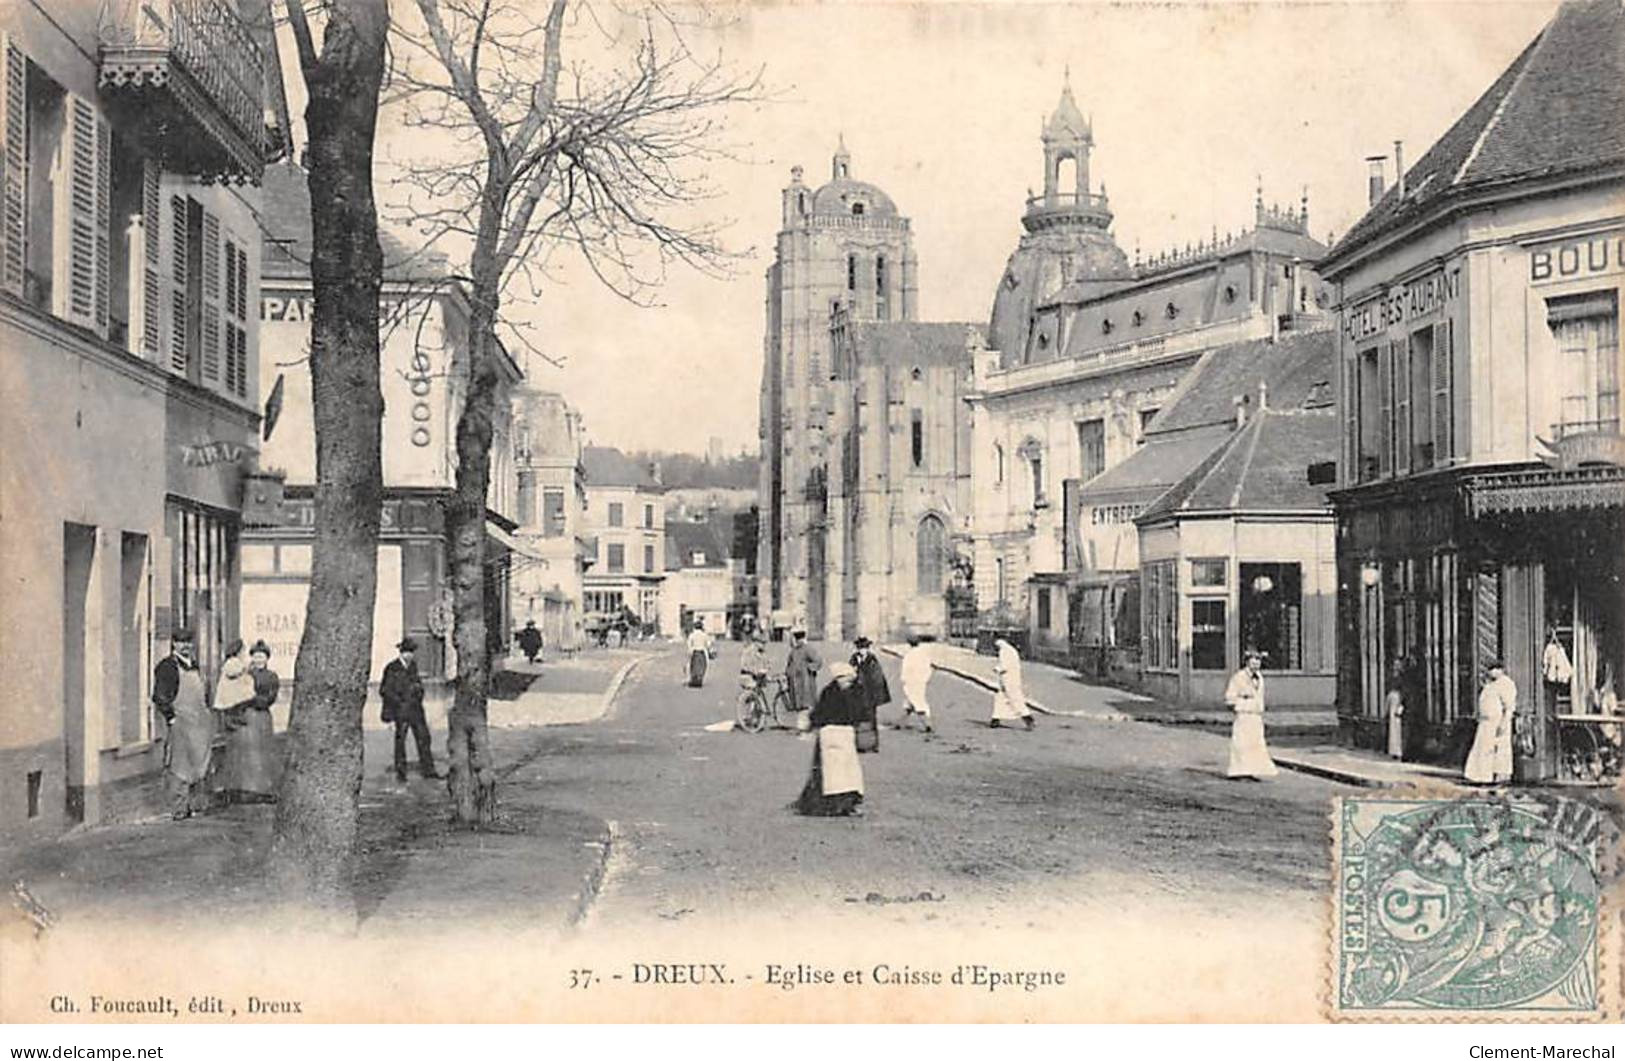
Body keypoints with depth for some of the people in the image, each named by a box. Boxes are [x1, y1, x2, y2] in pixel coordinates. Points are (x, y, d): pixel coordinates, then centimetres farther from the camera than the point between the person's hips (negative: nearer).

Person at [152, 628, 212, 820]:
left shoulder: (194, 666, 17)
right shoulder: (167, 667, -6)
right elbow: (159, 697, -10)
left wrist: (206, 716, 18)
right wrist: (172, 717, -15)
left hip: (200, 724, 7)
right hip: (180, 723, -7)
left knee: (199, 766, 12)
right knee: (180, 768, -6)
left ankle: (195, 804, 22)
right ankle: (179, 809, -4)